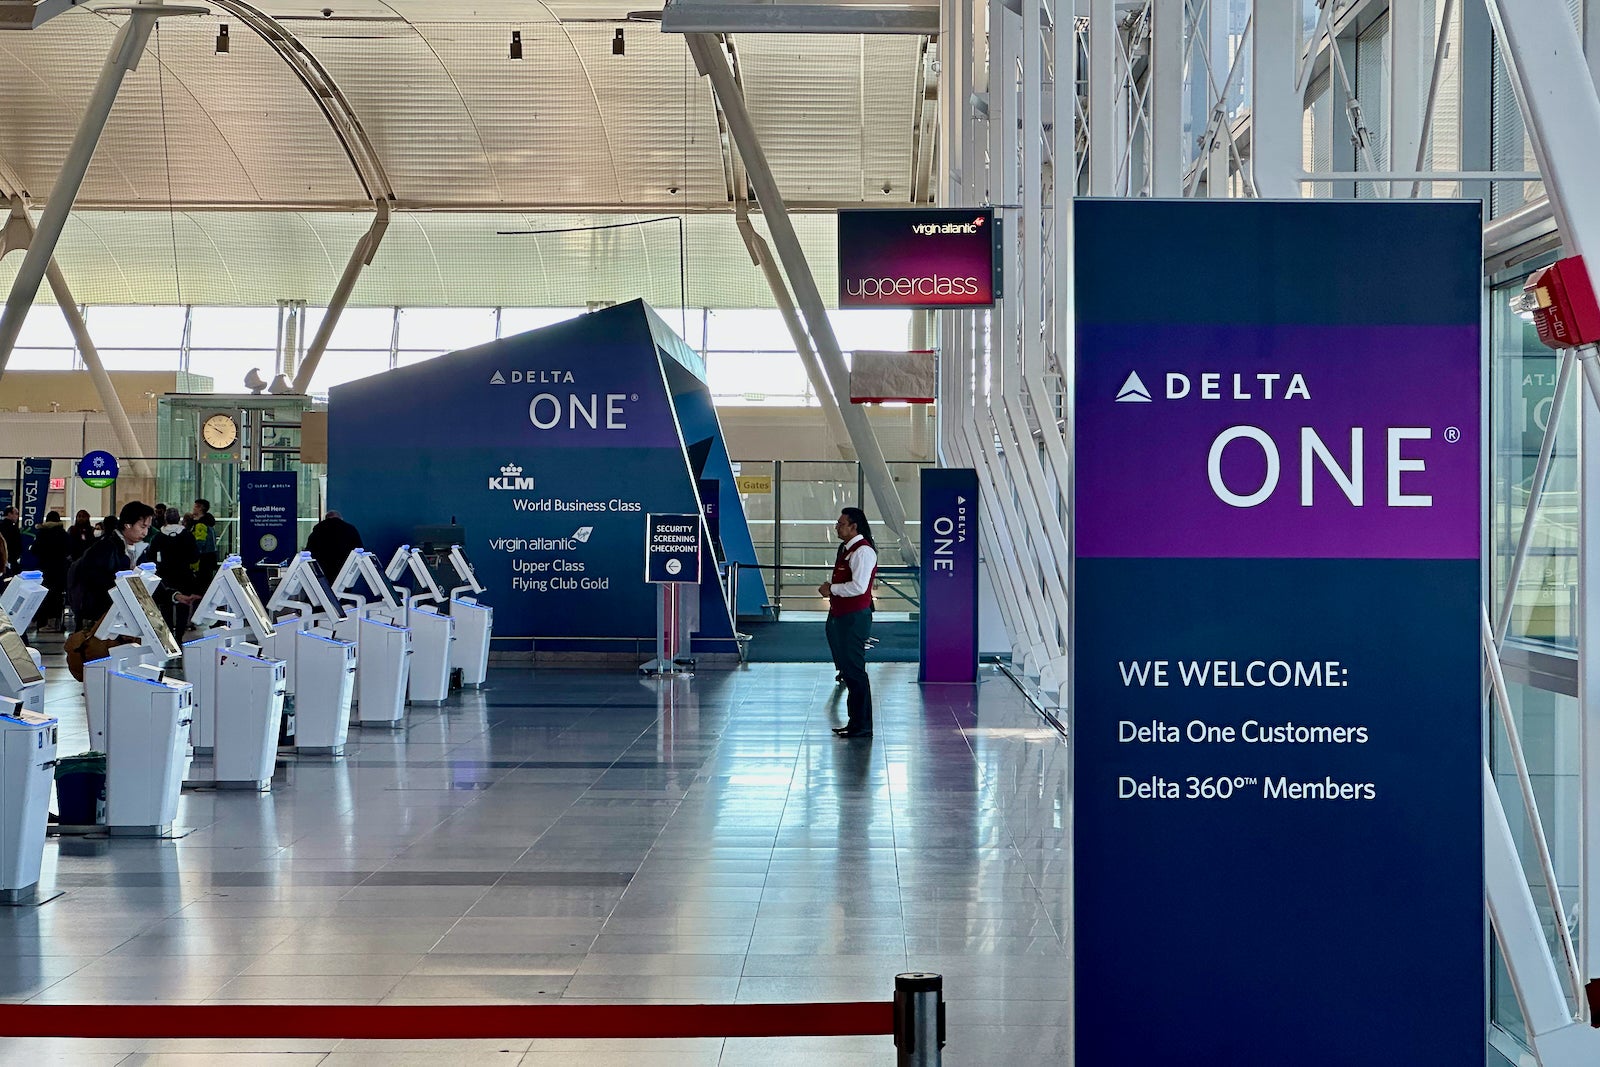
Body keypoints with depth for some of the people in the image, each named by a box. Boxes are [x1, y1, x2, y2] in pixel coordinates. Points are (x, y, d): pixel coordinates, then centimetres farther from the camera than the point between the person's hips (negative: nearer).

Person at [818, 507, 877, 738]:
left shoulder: (862, 551, -15)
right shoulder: (847, 550, 17)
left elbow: (858, 586, -25)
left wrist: (832, 589, -13)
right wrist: (829, 585, 8)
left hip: (855, 618, -11)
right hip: (840, 616, 11)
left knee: (854, 671, -7)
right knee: (847, 669, 15)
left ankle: (862, 725, -3)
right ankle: (855, 721, 23)